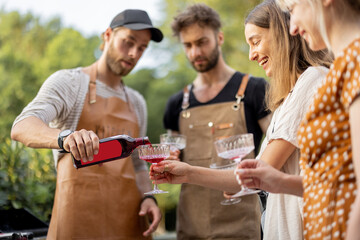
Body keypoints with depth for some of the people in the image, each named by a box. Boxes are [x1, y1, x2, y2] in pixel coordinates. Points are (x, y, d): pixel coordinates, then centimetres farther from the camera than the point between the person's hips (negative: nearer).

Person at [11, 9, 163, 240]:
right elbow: (21, 128, -18)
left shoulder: (137, 102, 18)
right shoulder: (68, 82, -2)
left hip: (129, 218, 6)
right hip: (80, 214, -5)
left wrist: (148, 197, 3)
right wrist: (64, 137, -39)